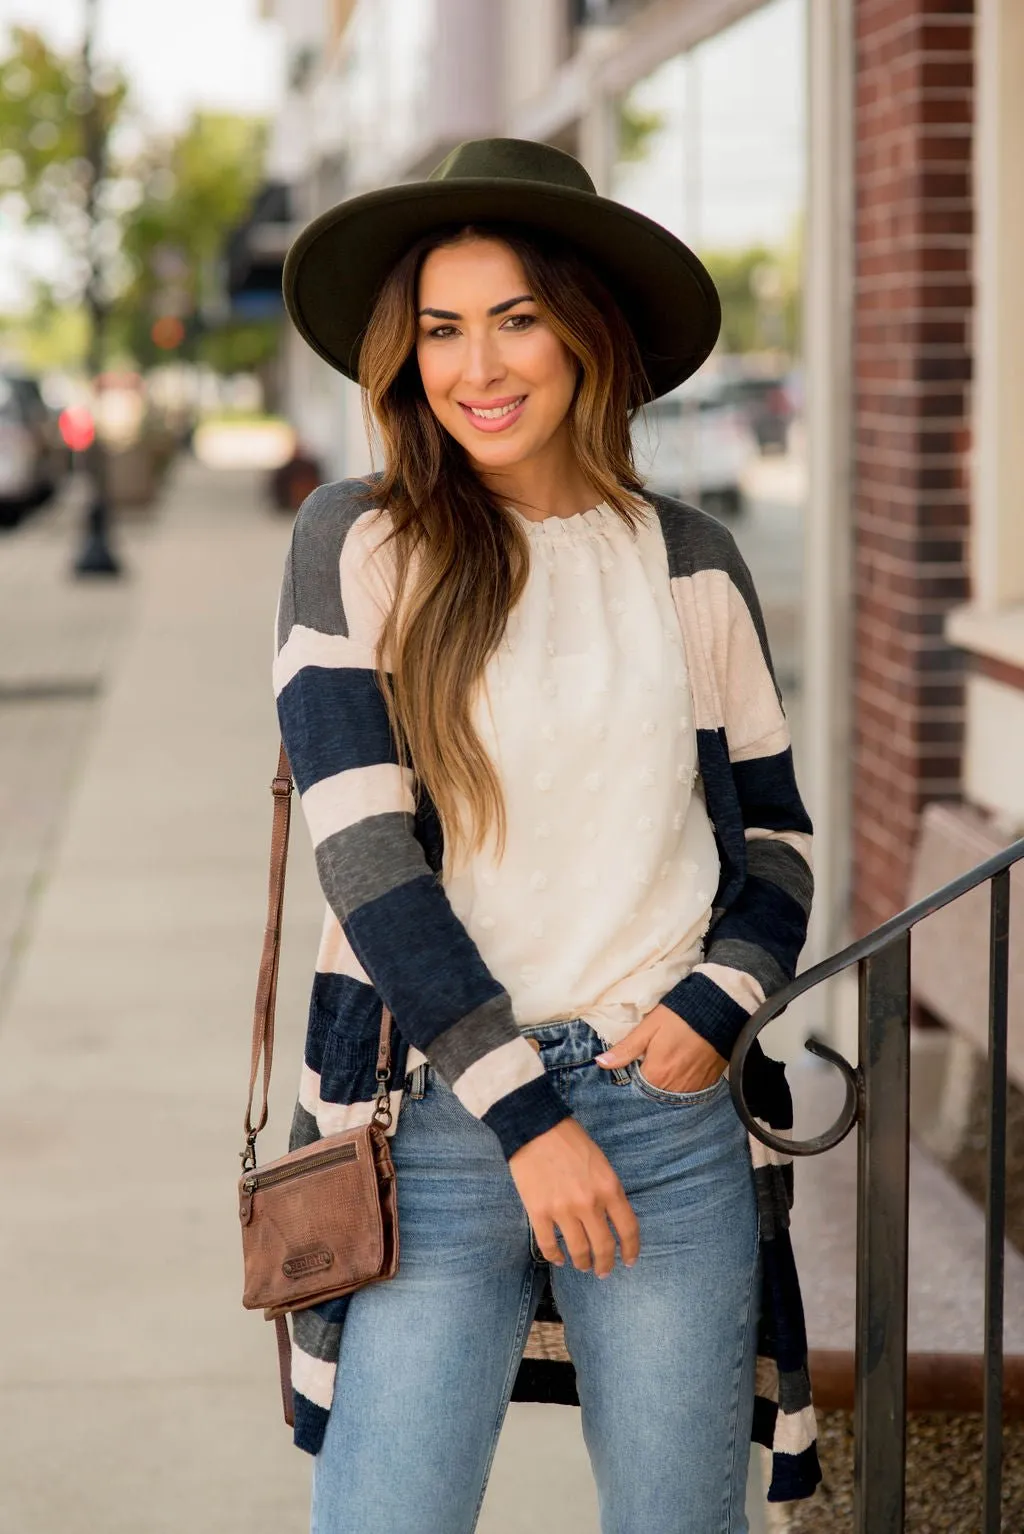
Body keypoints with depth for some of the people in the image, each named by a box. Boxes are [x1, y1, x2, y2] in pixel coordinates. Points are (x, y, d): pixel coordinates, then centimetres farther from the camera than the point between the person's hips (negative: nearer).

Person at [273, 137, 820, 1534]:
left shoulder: (689, 561, 8)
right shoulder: (359, 543, -1)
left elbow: (775, 833, 15)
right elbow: (362, 847, -7)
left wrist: (719, 1005, -4)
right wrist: (523, 1113, -11)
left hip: (673, 1113, 2)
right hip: (442, 1119, -2)